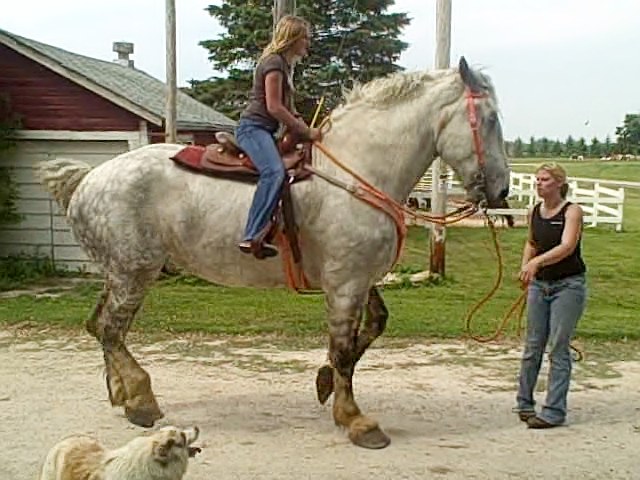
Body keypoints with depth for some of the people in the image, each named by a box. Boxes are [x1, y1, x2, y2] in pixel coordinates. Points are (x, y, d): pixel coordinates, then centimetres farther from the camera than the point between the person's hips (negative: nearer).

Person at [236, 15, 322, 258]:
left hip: (264, 130, 11)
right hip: (254, 127, -11)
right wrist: (306, 131, -12)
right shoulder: (274, 61, -9)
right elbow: (274, 107, -17)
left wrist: (307, 131, 11)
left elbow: (287, 108, 24)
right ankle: (252, 237, -40)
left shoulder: (285, 64, 21)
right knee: (274, 172, -32)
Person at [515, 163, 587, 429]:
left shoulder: (572, 211, -11)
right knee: (533, 345, 9)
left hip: (568, 286, -5)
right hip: (539, 285, 5)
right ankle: (524, 402, 21)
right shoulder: (535, 213, 6)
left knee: (559, 347, -3)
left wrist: (536, 262, -39)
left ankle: (554, 412, 4)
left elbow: (567, 246, -26)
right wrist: (525, 268, 7)